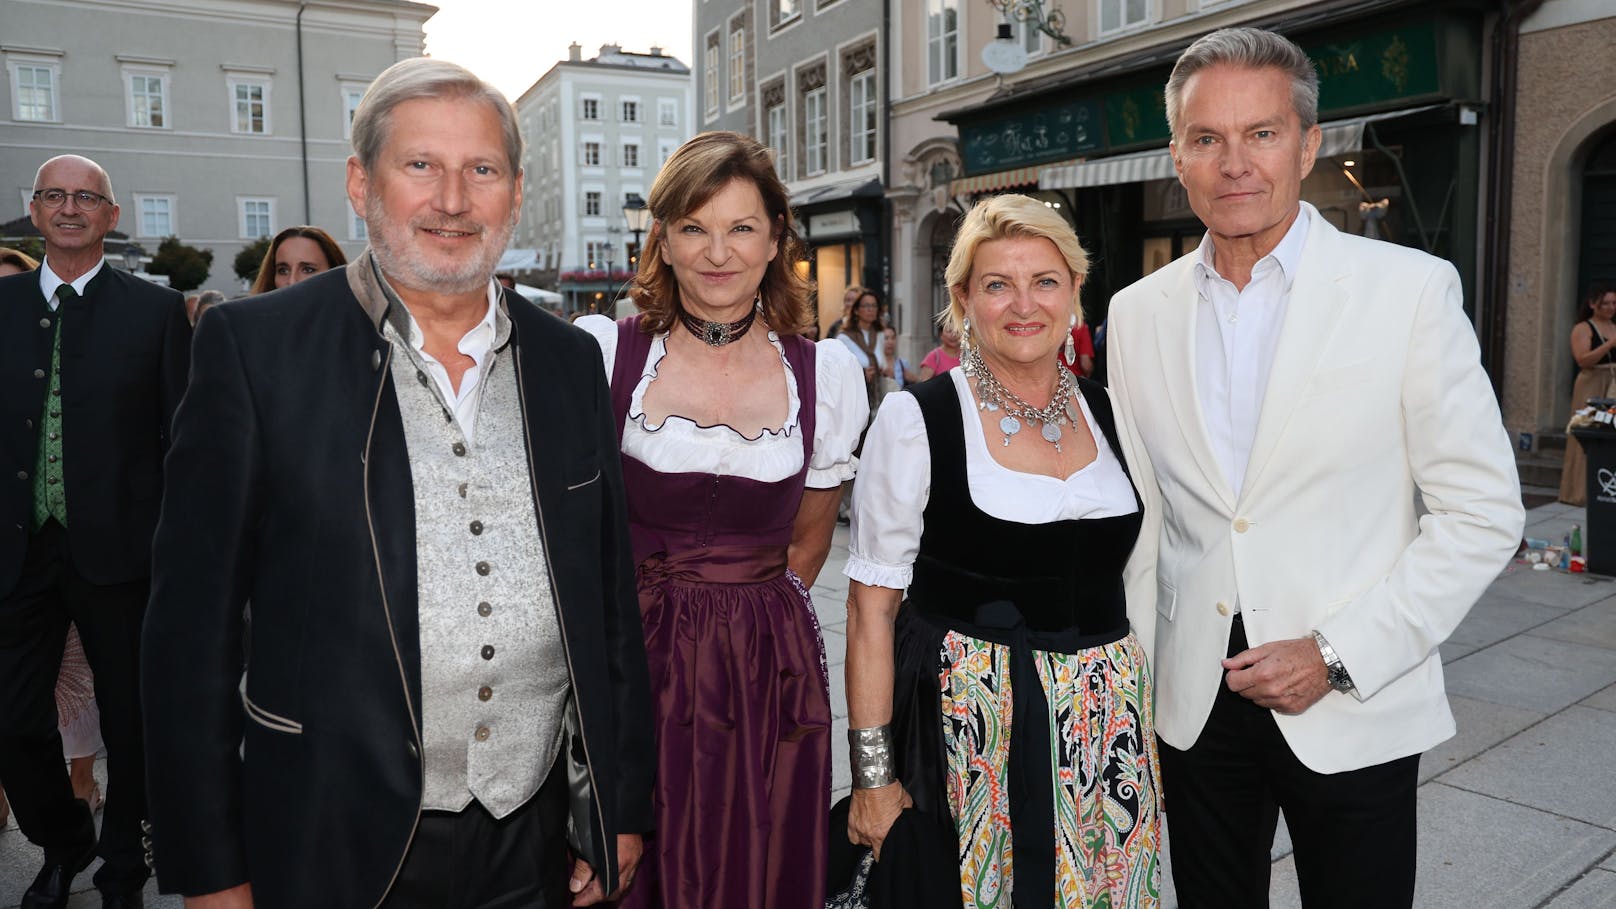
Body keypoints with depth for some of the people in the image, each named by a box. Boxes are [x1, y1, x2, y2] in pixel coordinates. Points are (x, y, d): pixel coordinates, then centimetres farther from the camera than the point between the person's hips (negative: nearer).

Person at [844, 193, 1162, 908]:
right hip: (966, 728, -4)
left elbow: (1135, 580, 14)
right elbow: (872, 606, -10)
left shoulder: (1109, 412, 5)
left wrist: (1156, 725, 12)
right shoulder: (918, 419, -9)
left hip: (1106, 728, 5)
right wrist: (873, 776, -12)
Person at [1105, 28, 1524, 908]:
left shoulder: (1411, 289, -7)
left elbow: (1482, 509, -7)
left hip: (1354, 710, -2)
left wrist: (1338, 655, -14)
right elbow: (1140, 513, 8)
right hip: (1194, 703, 3)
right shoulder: (1137, 313, 2)